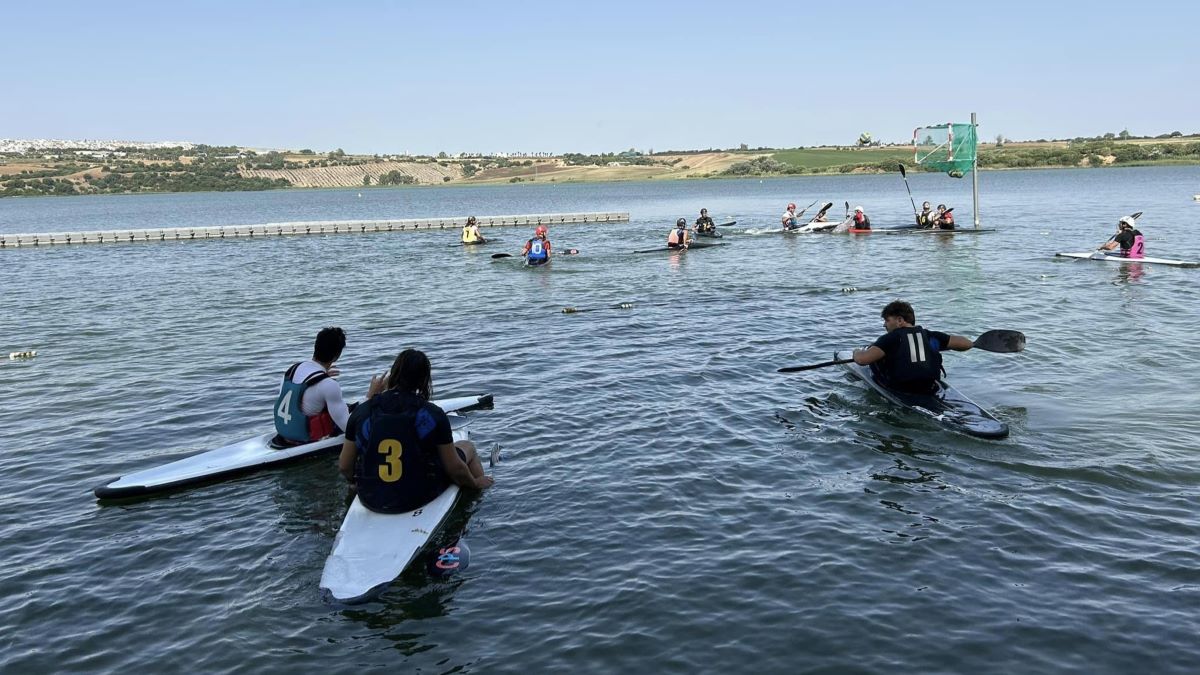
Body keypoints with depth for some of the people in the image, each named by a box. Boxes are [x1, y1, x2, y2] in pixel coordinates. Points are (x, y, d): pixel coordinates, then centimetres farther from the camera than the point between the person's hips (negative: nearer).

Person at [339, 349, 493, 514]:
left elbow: (345, 466, 0)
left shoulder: (362, 412, -8)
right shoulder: (433, 415, -14)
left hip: (370, 500, 3)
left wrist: (357, 482, 22)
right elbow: (455, 469, -9)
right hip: (419, 498, -3)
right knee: (467, 446, 21)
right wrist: (475, 483, 12)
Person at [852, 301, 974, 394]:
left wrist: (857, 351, 7)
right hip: (930, 391, 5)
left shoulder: (890, 338, -8)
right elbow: (966, 343, 7)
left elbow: (861, 359, -19)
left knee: (874, 355, 14)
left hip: (899, 391, -5)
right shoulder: (931, 336, 5)